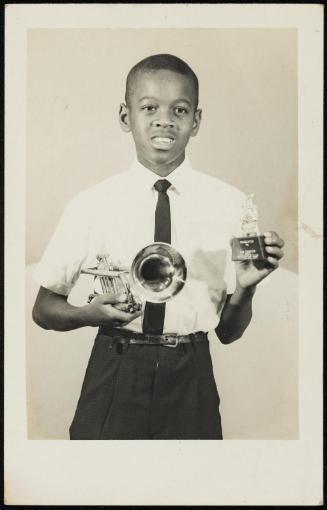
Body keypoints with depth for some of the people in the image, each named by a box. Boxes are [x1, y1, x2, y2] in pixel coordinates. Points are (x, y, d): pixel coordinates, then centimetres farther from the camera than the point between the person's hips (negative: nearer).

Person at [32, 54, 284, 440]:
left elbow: (229, 332, 2)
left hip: (190, 380, 1)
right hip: (113, 377, 0)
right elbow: (43, 309, 4)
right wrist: (89, 314, -15)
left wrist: (245, 287, -17)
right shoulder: (91, 204, -5)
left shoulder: (229, 204, -3)